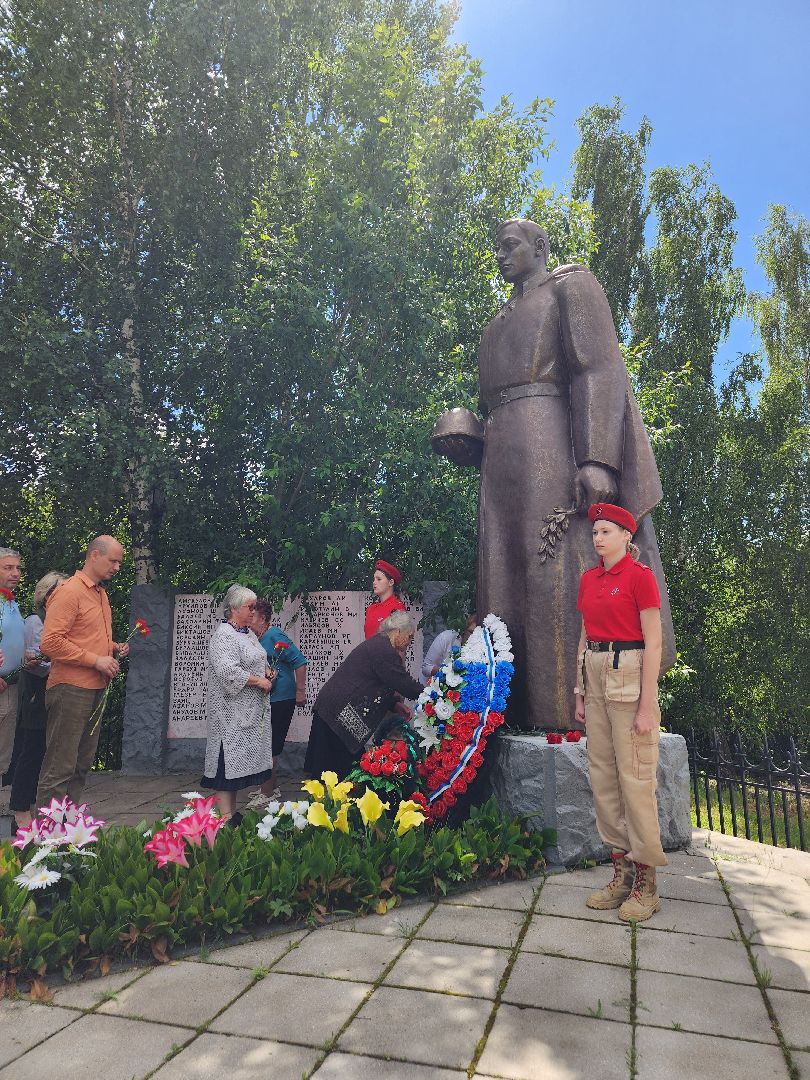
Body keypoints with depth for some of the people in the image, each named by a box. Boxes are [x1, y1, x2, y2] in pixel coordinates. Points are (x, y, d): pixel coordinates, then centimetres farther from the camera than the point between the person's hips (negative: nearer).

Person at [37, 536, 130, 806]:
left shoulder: (100, 593, 16)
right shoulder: (70, 591, -12)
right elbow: (51, 642, -20)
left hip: (96, 690, 9)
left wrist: (114, 647, 10)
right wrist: (96, 660, -19)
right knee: (60, 767, -3)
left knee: (83, 764, 15)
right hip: (71, 690, -9)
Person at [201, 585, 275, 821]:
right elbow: (228, 671, -26)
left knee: (243, 758, 11)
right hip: (232, 711, -9)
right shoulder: (223, 636, -15)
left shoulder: (249, 633, 15)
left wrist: (266, 669, 8)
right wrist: (258, 680, -18)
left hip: (253, 711, 9)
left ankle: (232, 811, 19)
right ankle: (226, 816, 0)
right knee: (230, 758, -5)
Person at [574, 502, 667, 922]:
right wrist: (580, 691, 12)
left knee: (634, 777, -1)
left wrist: (646, 706, -15)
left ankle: (646, 884, 13)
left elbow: (653, 643, -12)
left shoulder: (640, 576, -10)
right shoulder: (588, 579, 10)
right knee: (602, 774, 10)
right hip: (595, 676, 7)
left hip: (628, 677, -7)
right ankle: (621, 872, 23)